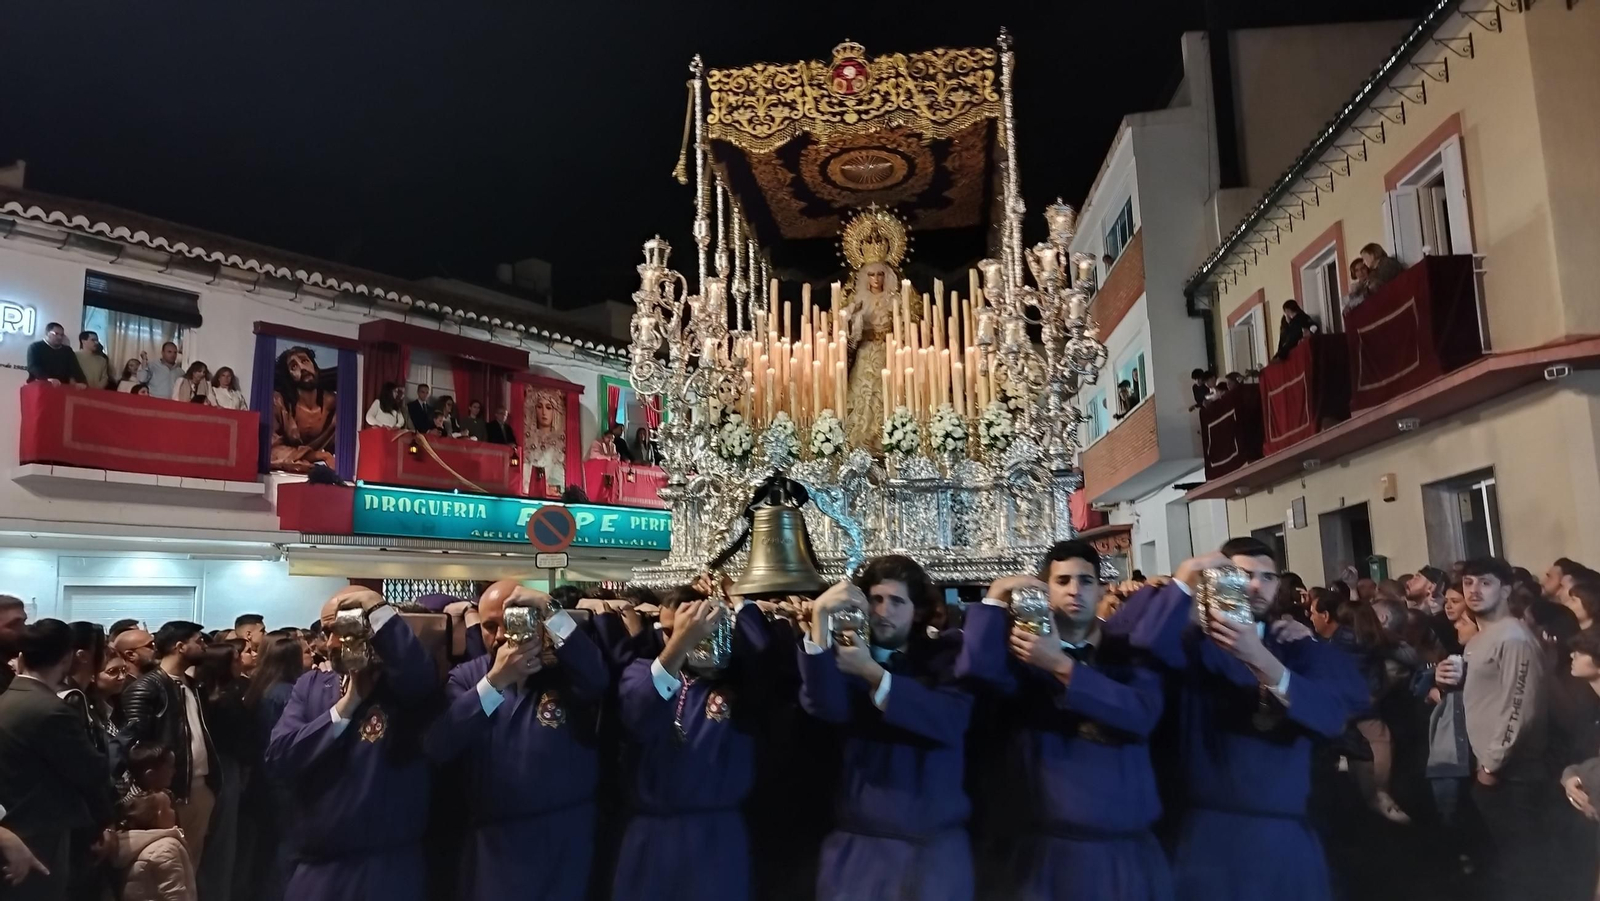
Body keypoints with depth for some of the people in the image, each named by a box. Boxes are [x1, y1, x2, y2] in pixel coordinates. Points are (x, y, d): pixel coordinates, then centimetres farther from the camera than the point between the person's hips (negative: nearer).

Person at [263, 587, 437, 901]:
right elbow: (278, 758, -2)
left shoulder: (405, 683, -6)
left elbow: (419, 675, -31)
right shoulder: (311, 685, 9)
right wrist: (346, 705, -9)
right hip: (315, 867, 4)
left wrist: (377, 606, -22)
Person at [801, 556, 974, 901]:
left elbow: (951, 720, -15)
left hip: (935, 842, 0)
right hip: (856, 840, 1)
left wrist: (874, 674, -22)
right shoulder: (846, 657, 5)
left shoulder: (945, 657, 4)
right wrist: (820, 620, -27)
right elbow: (827, 707, -17)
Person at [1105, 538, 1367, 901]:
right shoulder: (1195, 642, -1)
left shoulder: (1296, 647, 10)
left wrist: (1260, 659, -23)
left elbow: (1331, 715, -10)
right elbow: (1125, 633, -21)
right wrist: (1182, 581, -26)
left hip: (1289, 837, 3)